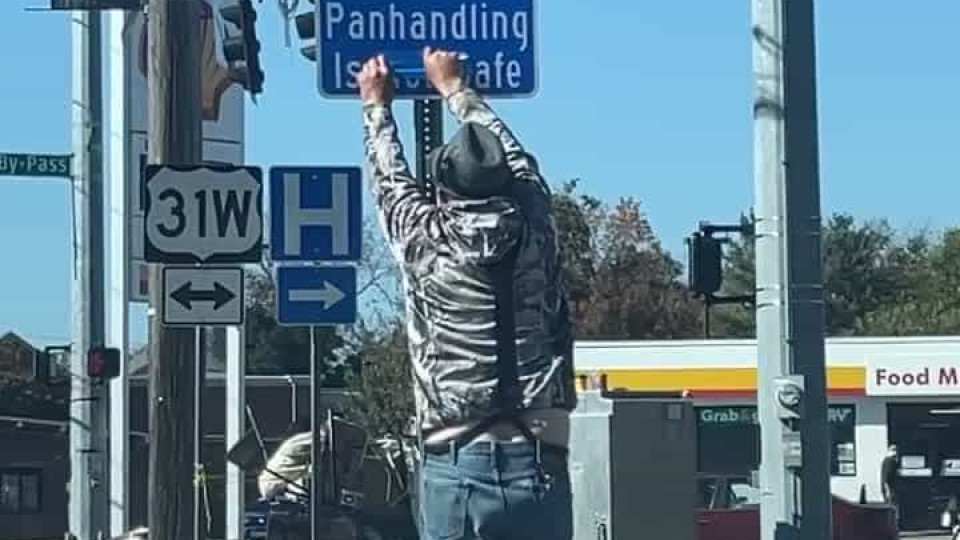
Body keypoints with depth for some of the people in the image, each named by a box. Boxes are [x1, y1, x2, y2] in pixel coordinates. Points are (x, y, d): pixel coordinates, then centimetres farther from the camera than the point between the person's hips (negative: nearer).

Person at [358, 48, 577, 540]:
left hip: (455, 467, -1)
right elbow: (516, 160, 25)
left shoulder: (428, 245, 1)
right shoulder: (535, 237, 6)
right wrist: (455, 88, 41)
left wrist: (377, 107, 41)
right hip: (537, 467, 1)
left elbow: (391, 182, 22)